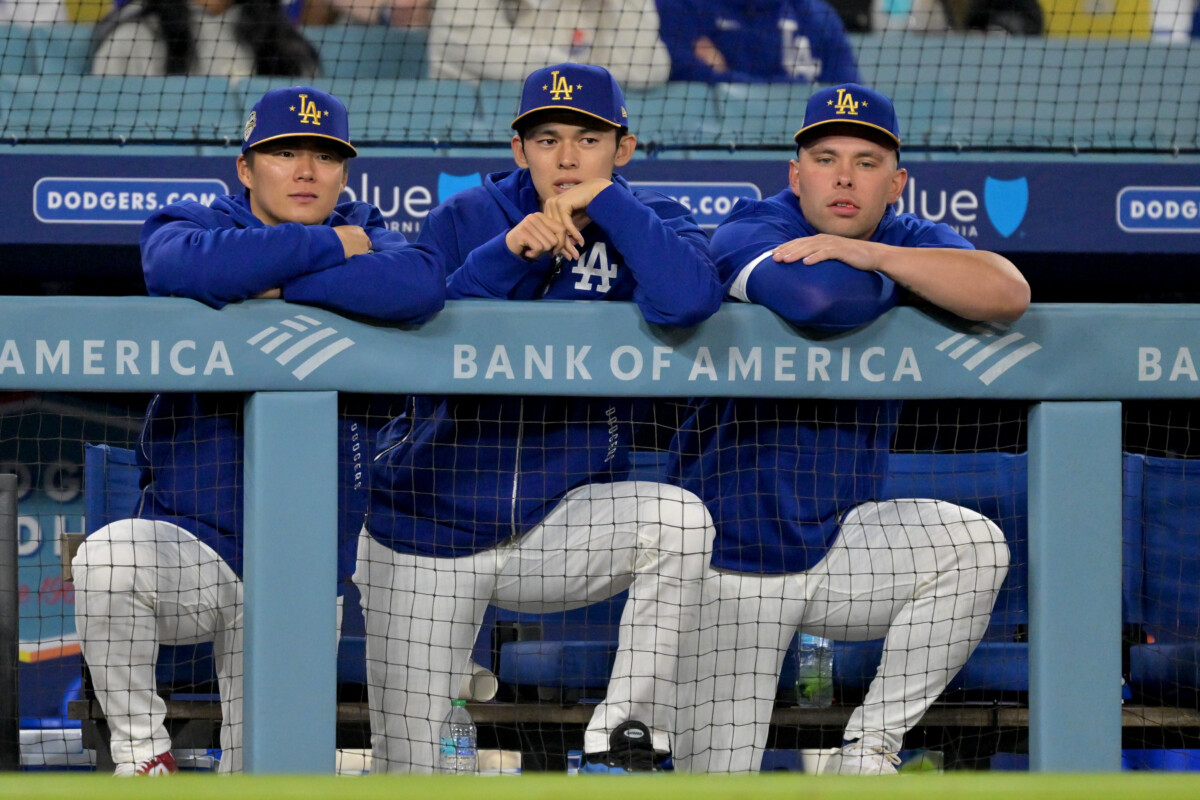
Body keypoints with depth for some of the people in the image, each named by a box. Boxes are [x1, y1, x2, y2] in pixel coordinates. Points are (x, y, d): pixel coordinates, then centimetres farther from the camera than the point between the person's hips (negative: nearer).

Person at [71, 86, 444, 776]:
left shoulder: (364, 239, 4)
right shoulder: (194, 226, -1)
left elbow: (421, 286, -21)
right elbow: (183, 266, -29)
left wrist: (281, 288, -20)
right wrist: (326, 247, -20)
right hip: (193, 546, -2)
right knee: (109, 558, -36)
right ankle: (141, 751, -15)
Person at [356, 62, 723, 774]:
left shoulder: (645, 226, -5)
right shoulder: (462, 222, -3)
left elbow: (688, 301, -29)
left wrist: (603, 203, -21)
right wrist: (507, 252, -25)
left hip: (564, 524, 0)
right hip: (431, 526, 0)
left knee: (679, 520, -32)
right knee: (408, 772, -3)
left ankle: (625, 740, -21)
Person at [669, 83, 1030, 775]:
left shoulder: (912, 245, 1)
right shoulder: (749, 234, -11)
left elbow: (1008, 295, -21)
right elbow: (818, 299, -34)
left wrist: (875, 254, -27)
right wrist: (894, 283, -13)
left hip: (841, 545, 4)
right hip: (733, 559, -4)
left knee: (973, 544, -25)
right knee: (716, 788, -10)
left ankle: (869, 748, -11)